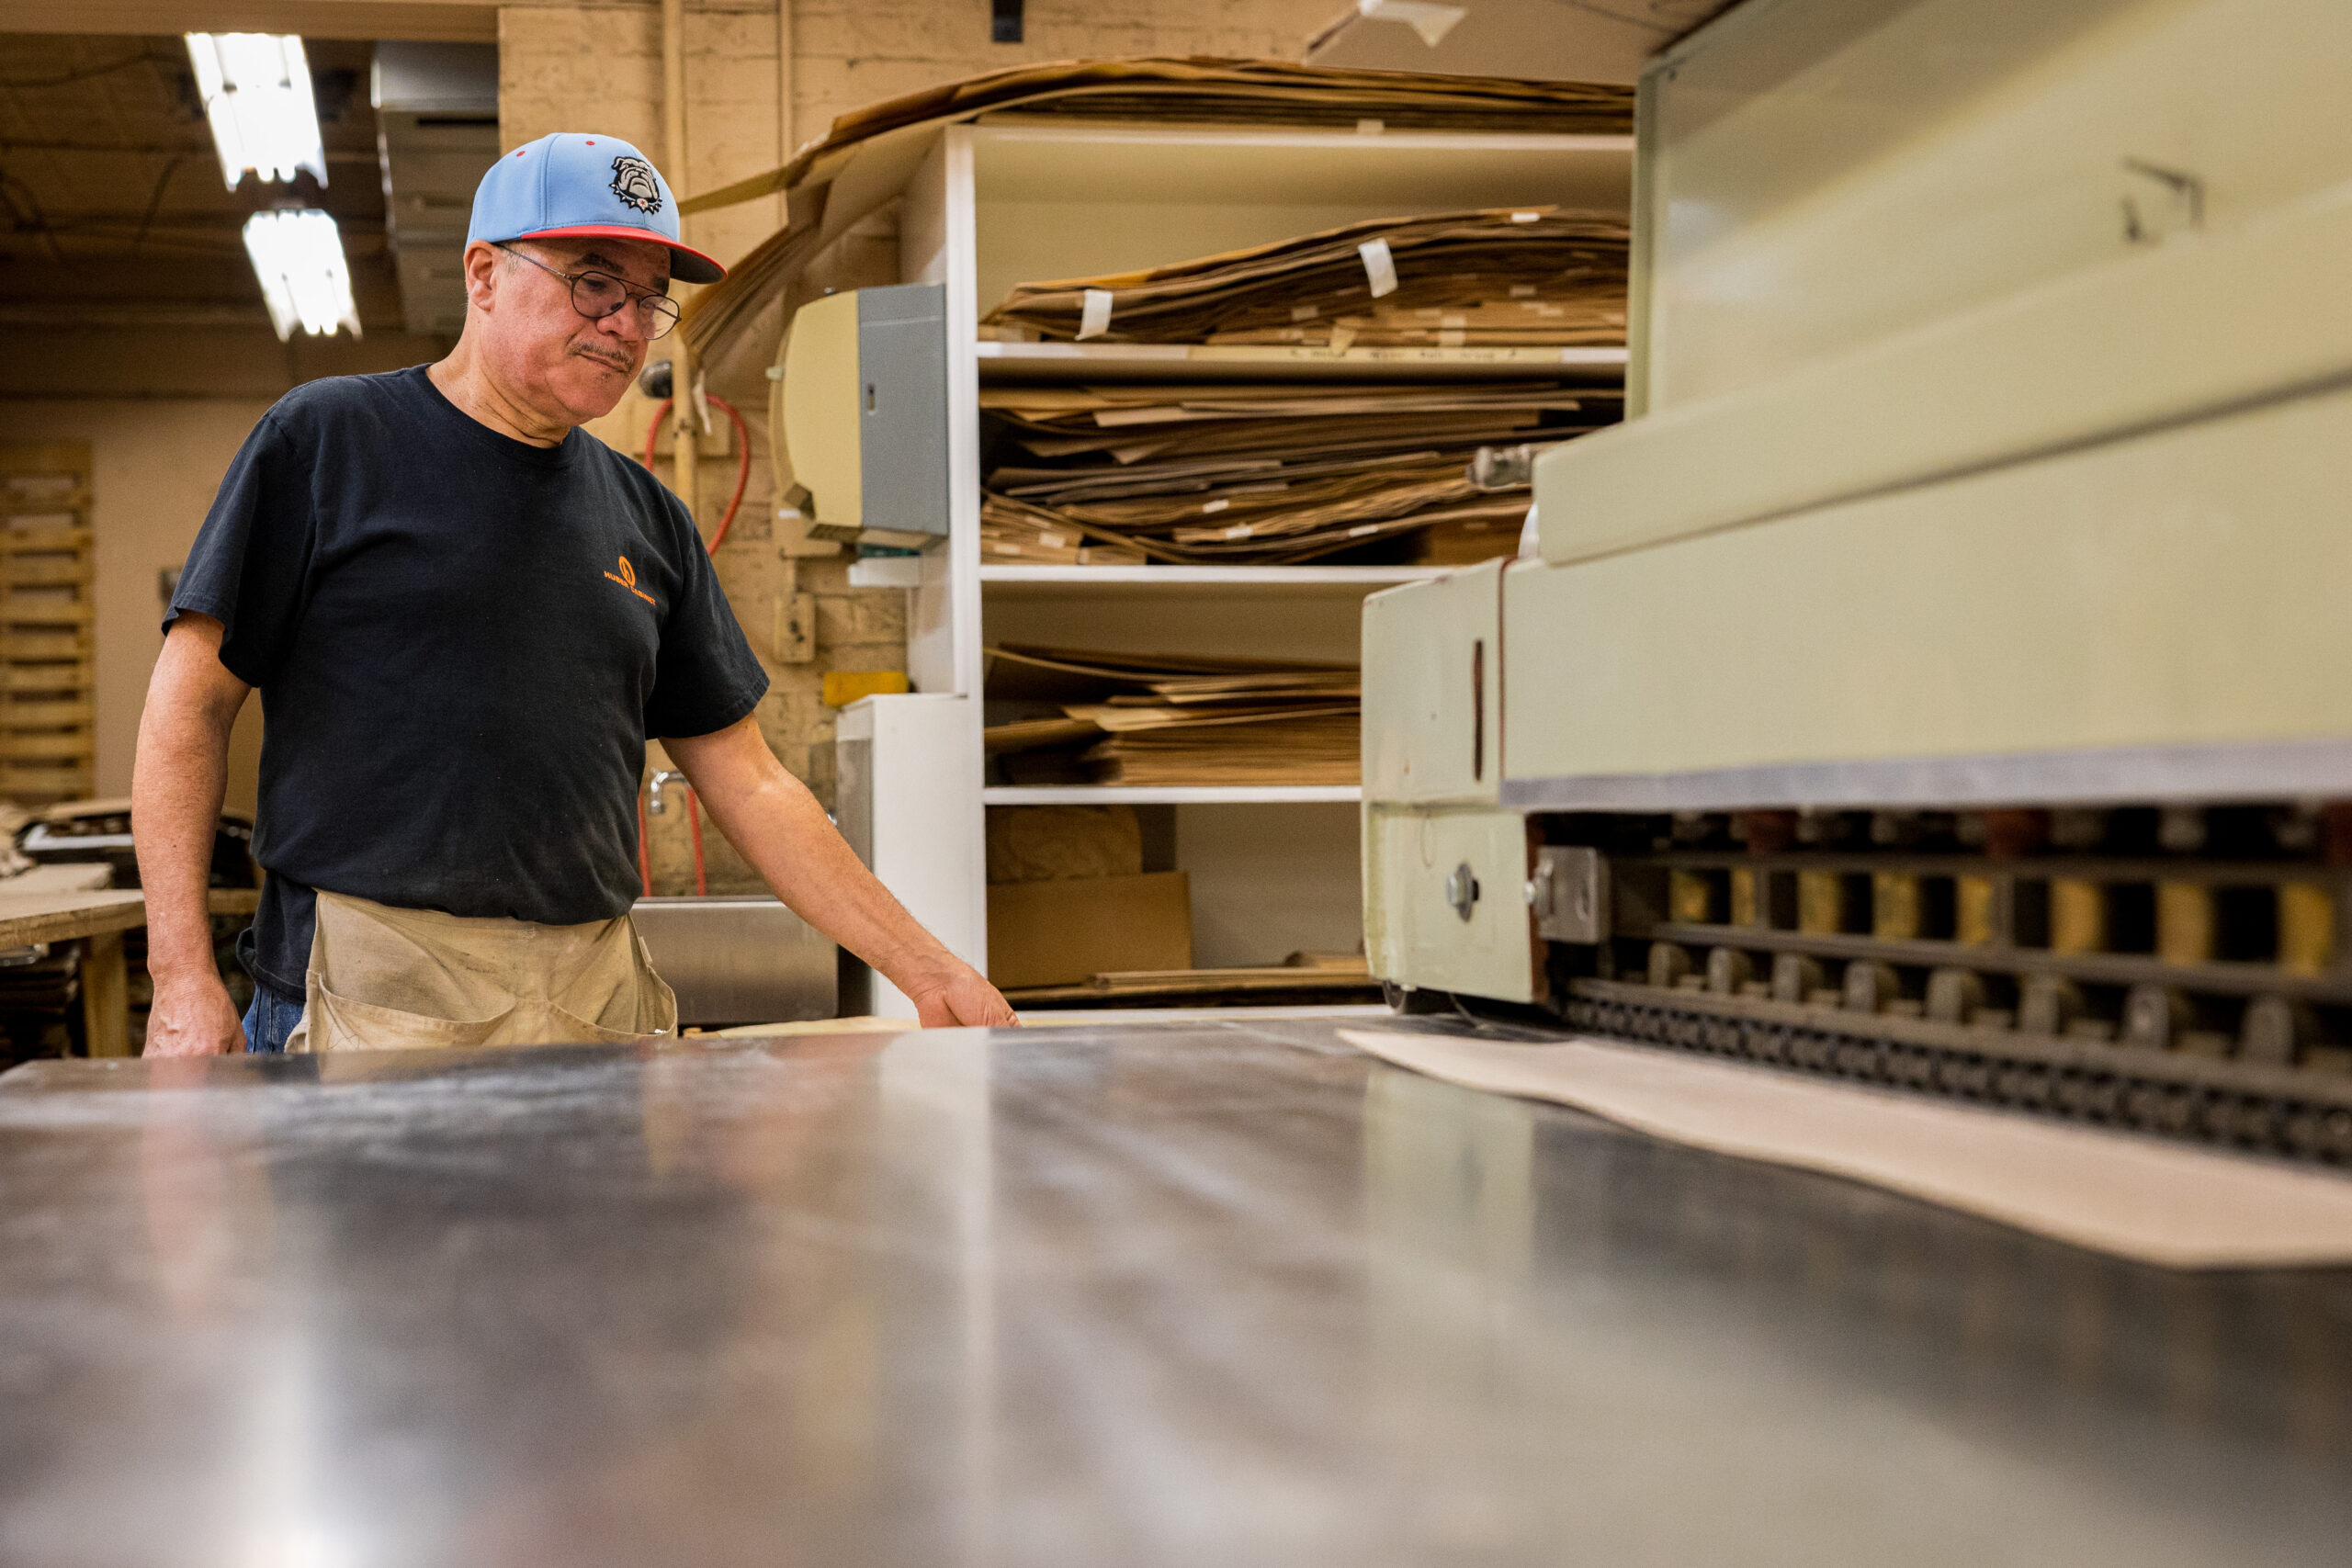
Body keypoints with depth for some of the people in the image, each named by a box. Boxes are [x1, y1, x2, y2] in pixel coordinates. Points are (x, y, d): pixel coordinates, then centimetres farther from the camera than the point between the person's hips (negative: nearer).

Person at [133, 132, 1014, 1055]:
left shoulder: (648, 521, 14)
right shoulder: (327, 439, 2)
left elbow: (749, 786, 16)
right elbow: (189, 707, -1)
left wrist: (927, 973, 10)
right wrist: (184, 980, -10)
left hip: (600, 1001, 4)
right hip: (373, 1001, -4)